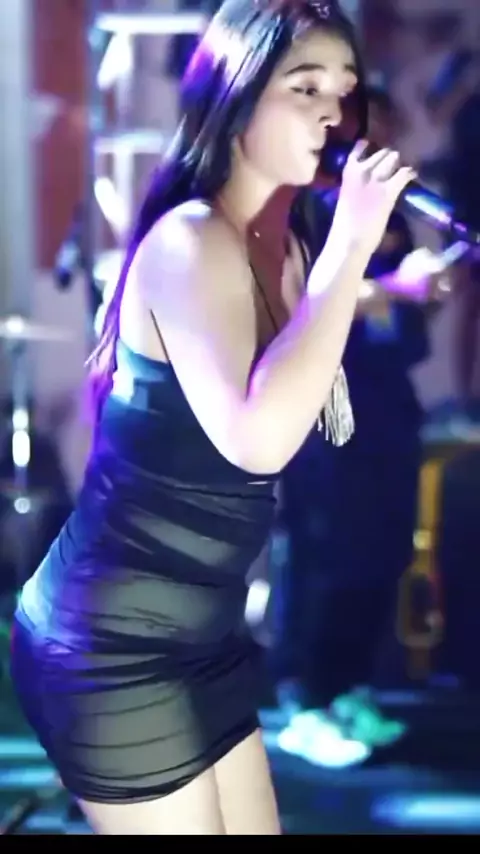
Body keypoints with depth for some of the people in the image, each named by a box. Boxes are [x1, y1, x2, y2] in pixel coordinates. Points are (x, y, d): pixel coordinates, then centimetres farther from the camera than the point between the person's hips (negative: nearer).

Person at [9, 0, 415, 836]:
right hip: (112, 645, -9)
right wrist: (351, 246, -30)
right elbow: (257, 438, -35)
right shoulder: (191, 240, -20)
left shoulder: (283, 246, 8)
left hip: (200, 638, 9)